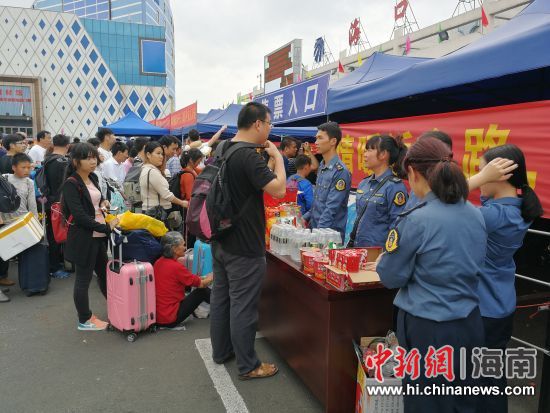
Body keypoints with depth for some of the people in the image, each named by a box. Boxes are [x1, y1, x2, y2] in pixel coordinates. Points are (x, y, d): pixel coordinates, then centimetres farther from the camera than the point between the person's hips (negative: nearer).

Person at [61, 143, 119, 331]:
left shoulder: (93, 178, 9)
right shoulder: (71, 184, -14)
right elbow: (79, 215, -22)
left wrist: (103, 202, 2)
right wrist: (106, 227, -22)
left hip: (99, 236, 8)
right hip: (83, 238, -8)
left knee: (105, 273, 19)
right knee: (83, 279, 6)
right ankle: (84, 320, 20)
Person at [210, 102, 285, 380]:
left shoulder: (222, 149, 7)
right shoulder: (249, 156, -22)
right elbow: (278, 190, -24)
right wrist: (277, 157, -11)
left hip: (221, 240, 9)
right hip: (244, 246, -9)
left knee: (221, 295, 18)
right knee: (243, 305, 2)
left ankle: (221, 351, 35)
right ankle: (248, 366, 16)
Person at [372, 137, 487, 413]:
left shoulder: (415, 220, -20)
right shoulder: (476, 215, 0)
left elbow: (392, 277, -10)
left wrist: (381, 265, 10)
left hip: (428, 330, -6)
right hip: (469, 325, 7)